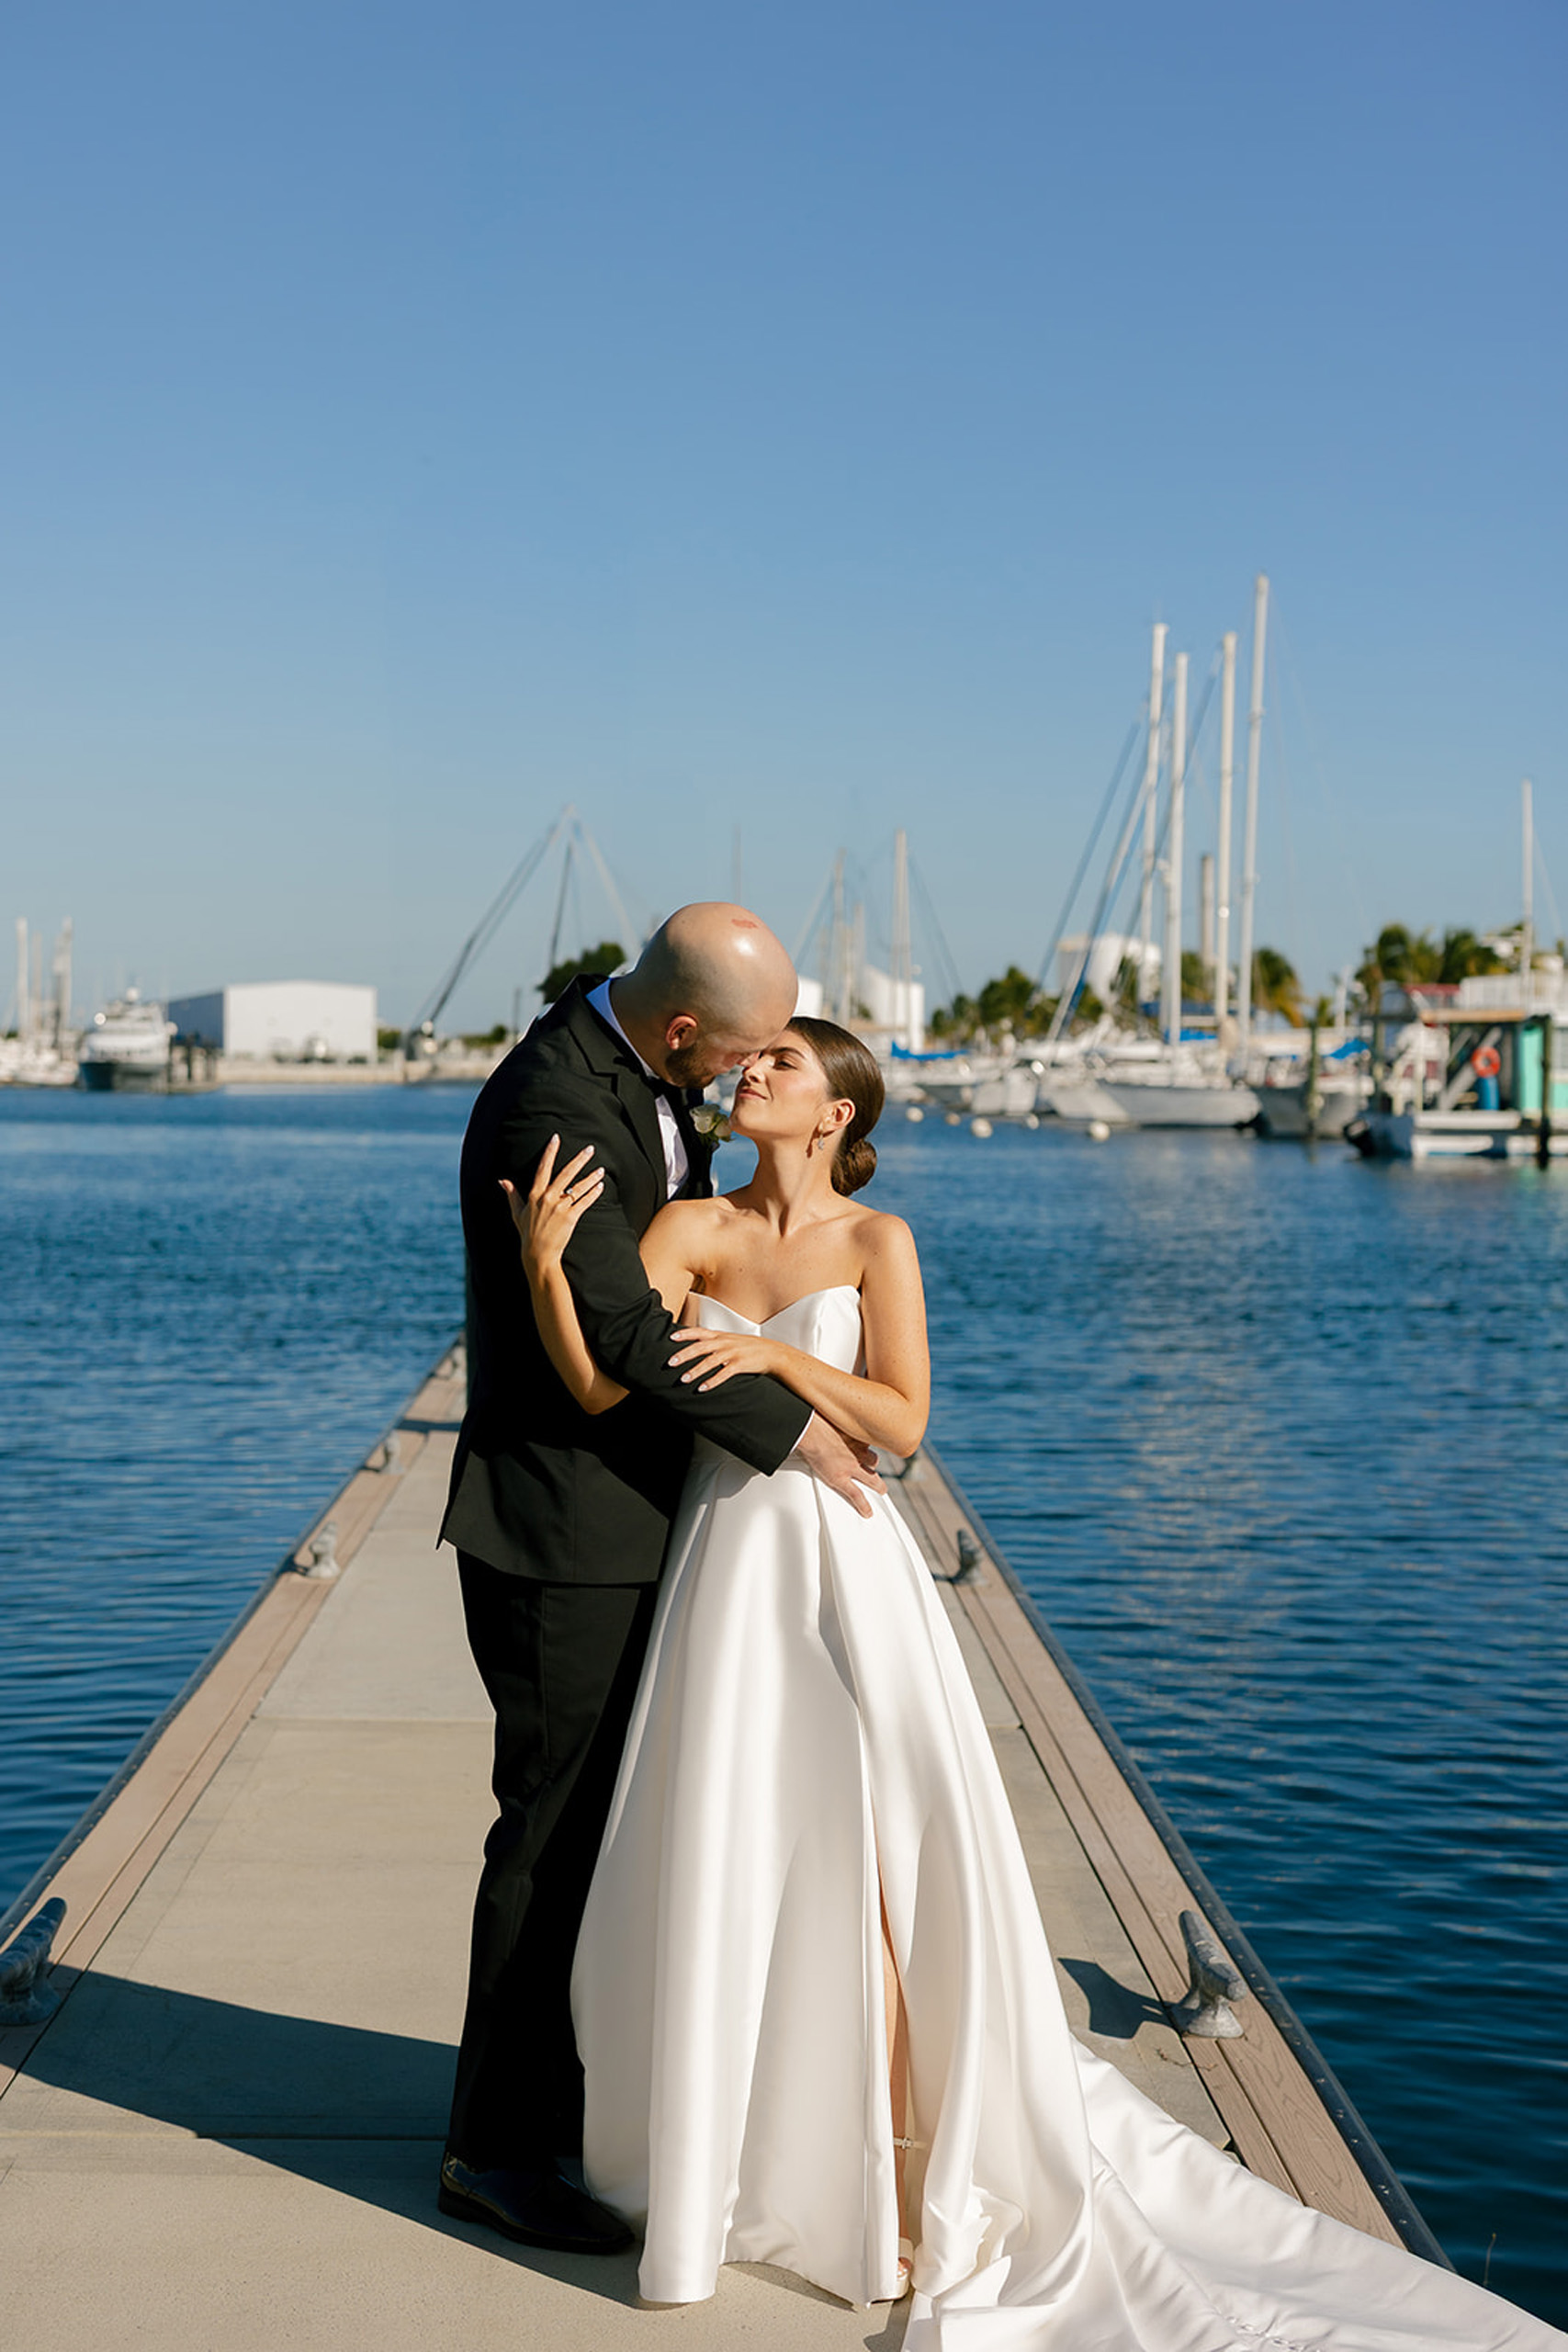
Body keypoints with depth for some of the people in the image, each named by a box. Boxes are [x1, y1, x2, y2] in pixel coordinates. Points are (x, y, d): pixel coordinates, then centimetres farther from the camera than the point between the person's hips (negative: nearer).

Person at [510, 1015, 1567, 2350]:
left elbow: (900, 1423, -7)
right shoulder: (689, 1233, 4)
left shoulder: (877, 1241, 0)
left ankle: (900, 2177, 7)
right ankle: (727, 2159, 24)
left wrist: (777, 1352, -18)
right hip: (725, 1576, 2)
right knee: (717, 1877, 4)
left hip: (846, 1574, -2)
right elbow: (602, 1387, -9)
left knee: (869, 1878, -6)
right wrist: (545, 1264, -23)